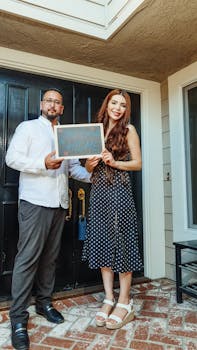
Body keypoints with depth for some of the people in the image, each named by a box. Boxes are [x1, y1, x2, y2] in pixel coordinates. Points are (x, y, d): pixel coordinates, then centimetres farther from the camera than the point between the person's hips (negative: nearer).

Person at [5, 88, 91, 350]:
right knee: (28, 257, -5)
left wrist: (93, 177, 1)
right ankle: (18, 318, 5)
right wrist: (43, 163, -20)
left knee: (50, 256, 11)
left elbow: (74, 166, 17)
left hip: (59, 203, 6)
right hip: (35, 202, -5)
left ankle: (44, 302, 26)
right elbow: (12, 158, -7)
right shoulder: (28, 127, 5)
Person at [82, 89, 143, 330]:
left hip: (119, 191, -5)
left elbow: (138, 163, 0)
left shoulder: (128, 130, 4)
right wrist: (90, 164, -5)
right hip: (98, 191, 5)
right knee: (102, 243, 6)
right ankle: (109, 298, 19)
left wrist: (114, 162, -14)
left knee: (121, 242, -1)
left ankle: (124, 303, 12)